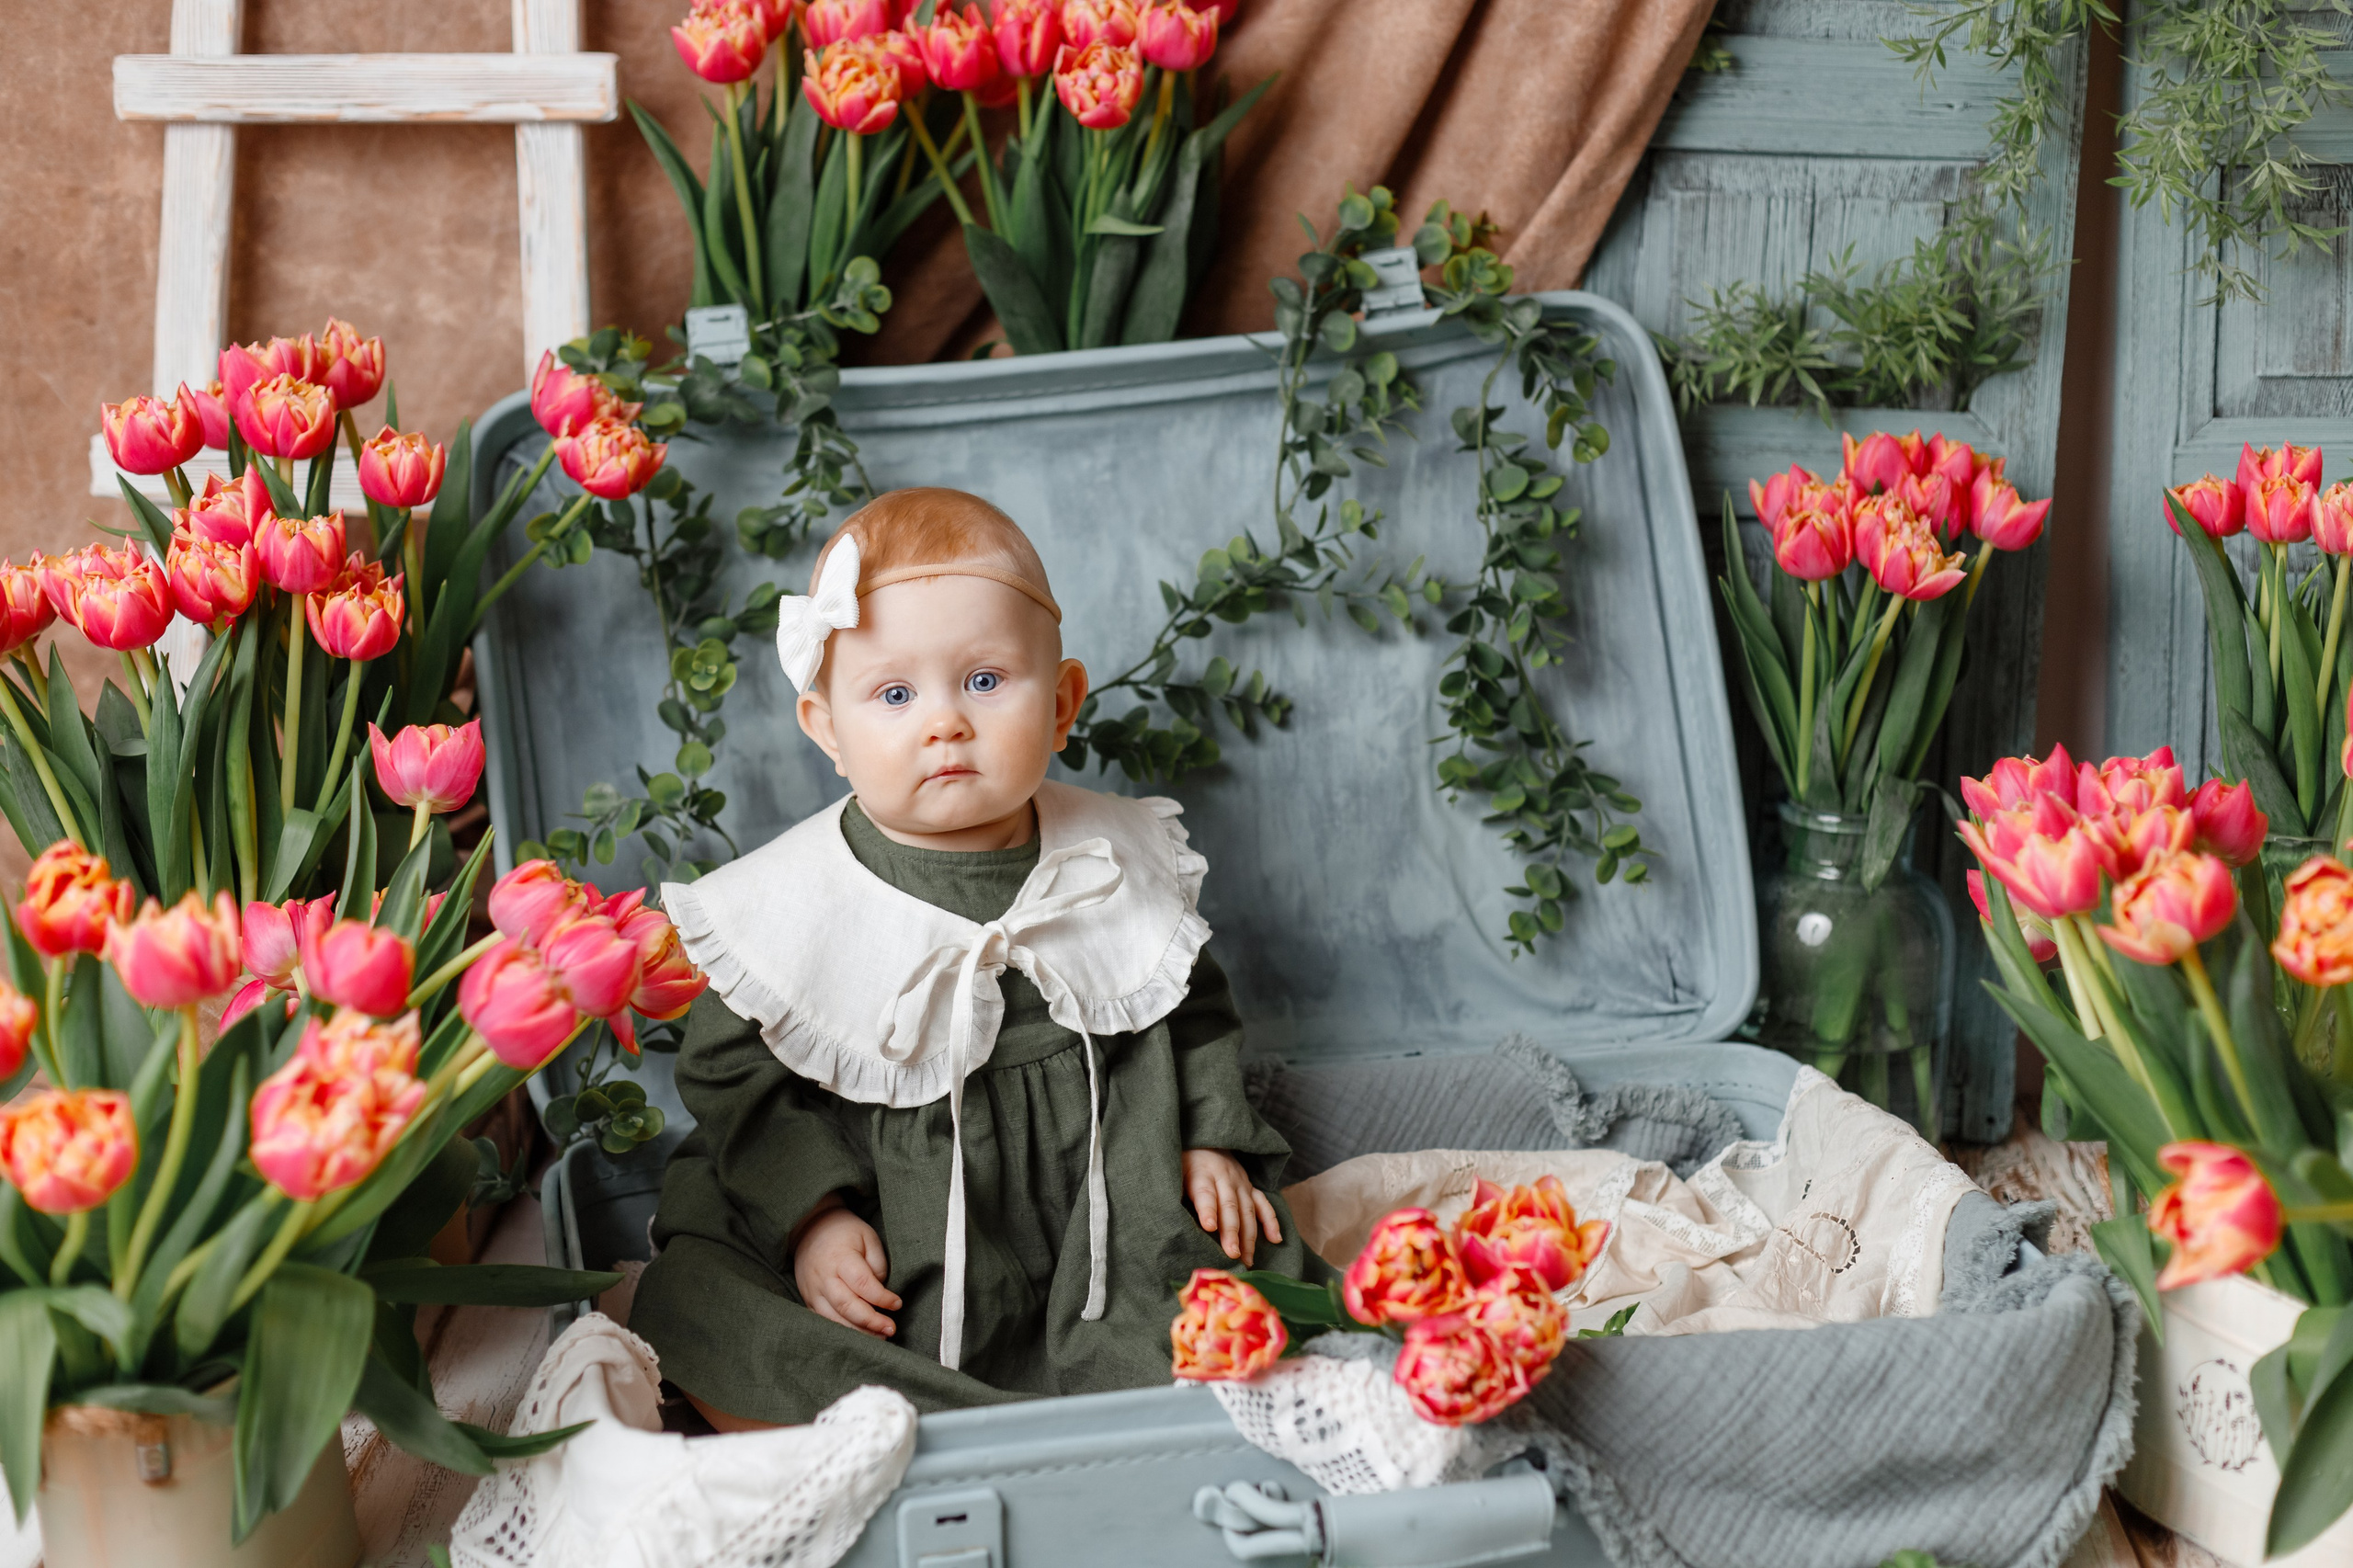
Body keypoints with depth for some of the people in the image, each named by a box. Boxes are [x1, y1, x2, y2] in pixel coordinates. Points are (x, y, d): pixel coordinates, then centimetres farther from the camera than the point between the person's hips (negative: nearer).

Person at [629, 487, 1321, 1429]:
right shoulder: (791, 907, -9)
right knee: (687, 1306, -22)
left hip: (1100, 1227, 2)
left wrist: (1213, 1142, 2)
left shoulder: (1117, 864, -2)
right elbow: (734, 1074, -2)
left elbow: (1194, 1009, 13)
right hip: (892, 1262, -1)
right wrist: (814, 1213, -12)